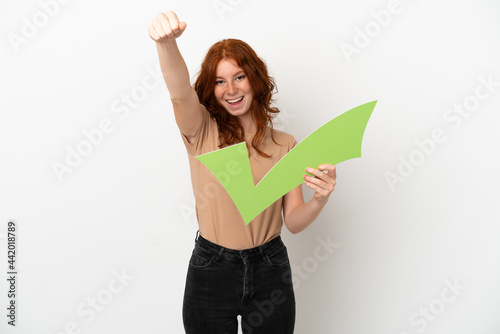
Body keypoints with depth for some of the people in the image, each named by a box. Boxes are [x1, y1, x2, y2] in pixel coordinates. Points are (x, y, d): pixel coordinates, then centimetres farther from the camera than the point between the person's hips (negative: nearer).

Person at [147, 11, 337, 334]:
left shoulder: (285, 145, 0)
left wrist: (320, 200, -23)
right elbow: (180, 91, -27)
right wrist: (166, 42, -45)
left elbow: (294, 222, -2)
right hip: (210, 270, -1)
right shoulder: (202, 131, -4)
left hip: (269, 271, 2)